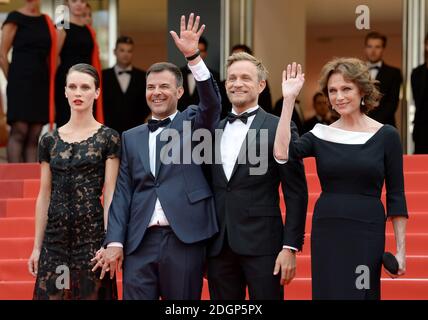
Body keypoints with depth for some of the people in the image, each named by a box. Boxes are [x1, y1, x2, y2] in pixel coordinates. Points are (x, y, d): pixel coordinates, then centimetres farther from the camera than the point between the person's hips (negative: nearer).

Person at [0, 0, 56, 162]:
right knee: (19, 131, -13)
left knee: (34, 137, 2)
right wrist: (13, 80, -1)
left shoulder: (47, 21, 16)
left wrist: (49, 81, 9)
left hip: (42, 83, 6)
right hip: (21, 82, -6)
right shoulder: (15, 18, -1)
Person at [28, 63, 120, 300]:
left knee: (91, 293, -1)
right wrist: (37, 246, 8)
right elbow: (44, 196, 11)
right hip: (55, 234, 3)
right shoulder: (49, 140, 10)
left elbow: (110, 195, -4)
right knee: (51, 293, 0)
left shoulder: (108, 138, 0)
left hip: (92, 233, -3)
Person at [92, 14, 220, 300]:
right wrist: (114, 242, 0)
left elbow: (212, 104, -13)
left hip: (184, 239, -2)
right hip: (140, 242, 3)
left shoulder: (193, 122, 9)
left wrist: (193, 56, -25)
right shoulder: (131, 138, 16)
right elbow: (122, 192, 11)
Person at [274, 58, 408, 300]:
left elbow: (396, 196, 1)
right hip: (326, 233, 2)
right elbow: (281, 152, -14)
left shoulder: (386, 136, 0)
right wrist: (289, 99, -12)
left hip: (367, 234, -2)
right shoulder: (321, 135, 5)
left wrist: (401, 249, -4)